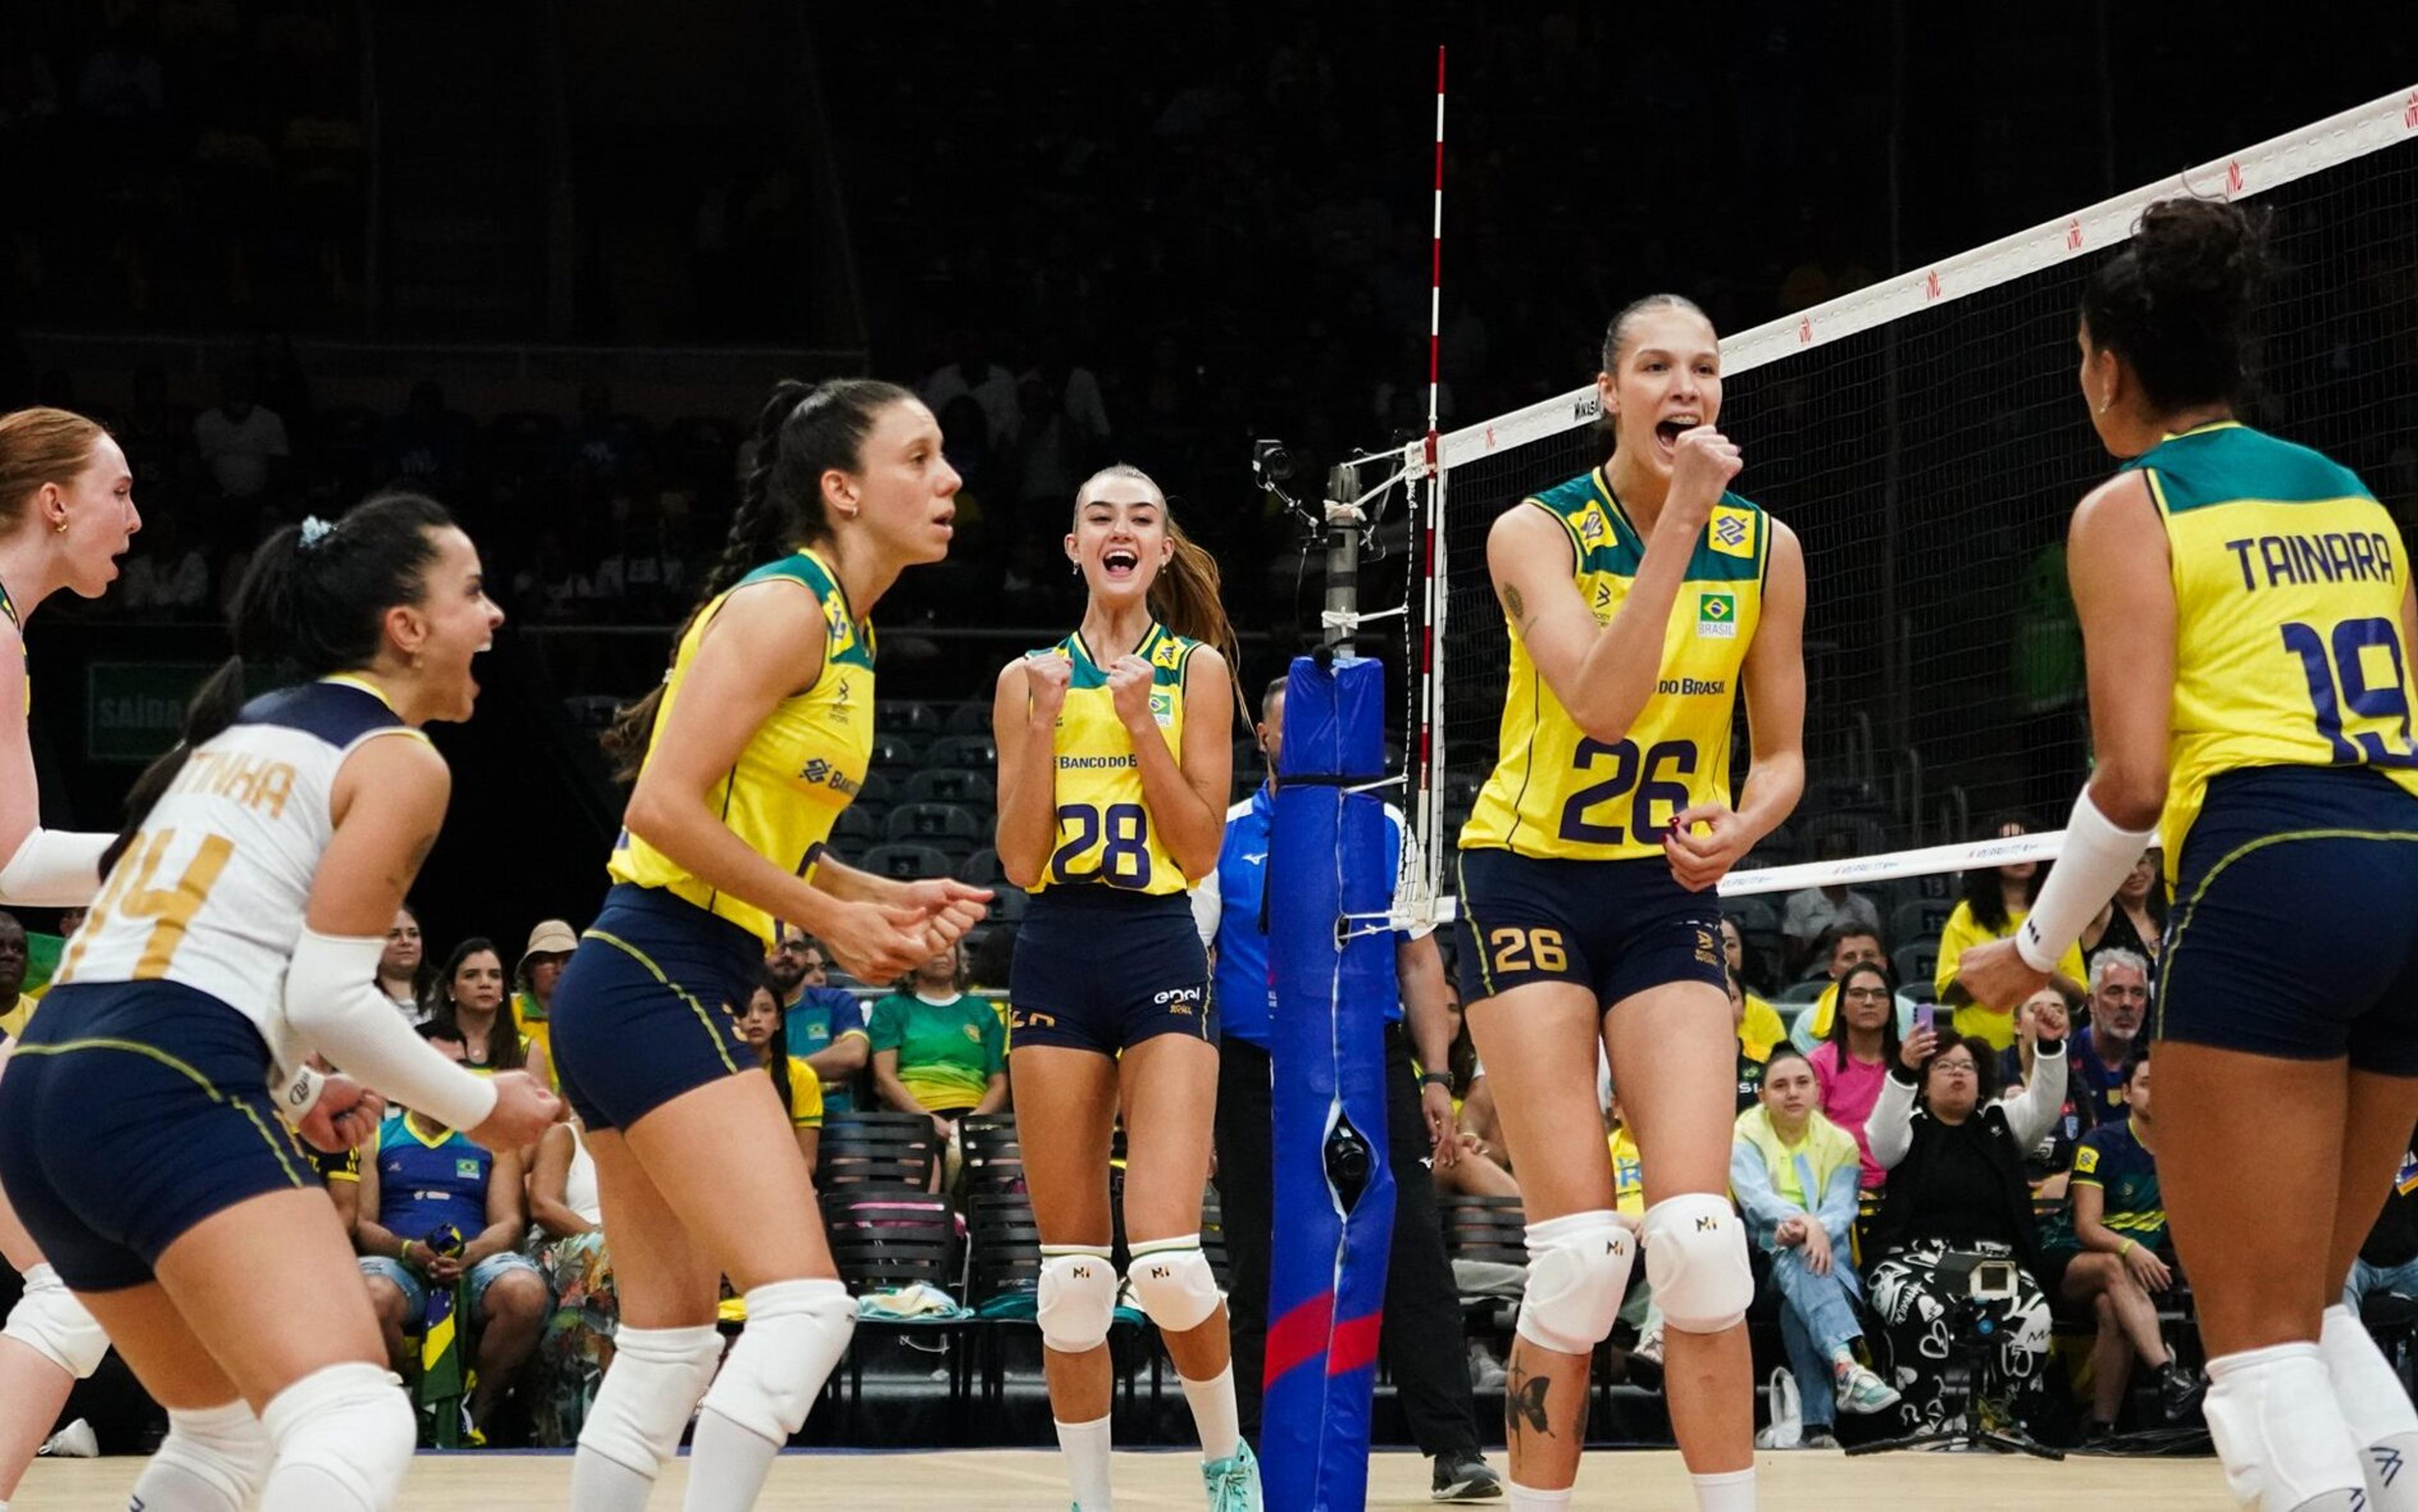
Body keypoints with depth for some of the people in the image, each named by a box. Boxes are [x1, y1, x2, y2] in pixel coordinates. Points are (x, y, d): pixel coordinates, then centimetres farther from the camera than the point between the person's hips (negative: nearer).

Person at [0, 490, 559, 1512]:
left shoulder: (247, 731, 25)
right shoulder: (400, 762, 0)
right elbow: (329, 998, -7)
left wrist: (291, 1092, 29)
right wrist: (481, 1107, 7)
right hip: (166, 1091, -9)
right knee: (356, 1428, -23)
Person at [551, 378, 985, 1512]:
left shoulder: (844, 630, 16)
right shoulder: (784, 605, -12)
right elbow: (666, 806, -19)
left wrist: (888, 898, 8)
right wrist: (831, 918, -13)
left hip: (637, 993, 10)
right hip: (657, 984, -10)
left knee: (671, 1343, 12)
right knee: (804, 1307, -16)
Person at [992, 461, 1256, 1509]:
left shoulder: (1197, 670, 4)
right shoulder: (1030, 678, 7)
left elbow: (1201, 850, -3)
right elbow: (1019, 860, 0)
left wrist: (1141, 724, -10)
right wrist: (1045, 722, -8)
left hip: (1161, 958, -2)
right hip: (1055, 959, 2)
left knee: (1168, 1265, -14)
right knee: (1071, 1273, 2)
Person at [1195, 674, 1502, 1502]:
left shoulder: (1385, 830, 9)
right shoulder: (1226, 836, 6)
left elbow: (1420, 959, 10)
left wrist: (1436, 1077, 2)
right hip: (1257, 1076, 0)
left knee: (1413, 1251, -9)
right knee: (1261, 1273, 3)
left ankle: (1453, 1447, -10)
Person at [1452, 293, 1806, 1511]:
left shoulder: (1764, 549, 1)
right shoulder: (1538, 531, -9)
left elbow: (1781, 753, 10)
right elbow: (1601, 701, -25)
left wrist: (1740, 828, -13)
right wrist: (1676, 519, -28)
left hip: (1666, 895, 3)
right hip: (1532, 884, -3)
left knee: (1697, 1234, -13)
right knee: (1579, 1250, -11)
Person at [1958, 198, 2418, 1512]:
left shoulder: (2129, 510, 3)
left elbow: (2132, 776, -6)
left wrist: (2036, 945, 8)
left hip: (2266, 878, -7)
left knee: (2258, 1329, -4)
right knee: (2310, 1304, 19)